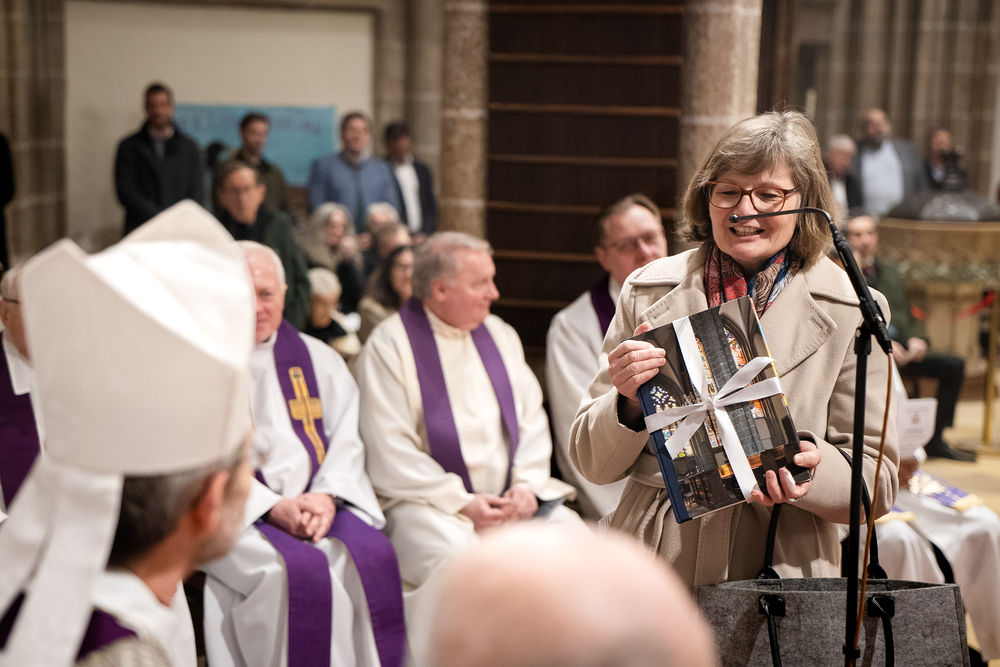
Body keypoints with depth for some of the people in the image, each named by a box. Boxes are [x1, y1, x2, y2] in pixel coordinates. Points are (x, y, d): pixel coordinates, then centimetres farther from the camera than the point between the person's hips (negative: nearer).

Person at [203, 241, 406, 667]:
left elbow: (346, 440, 11)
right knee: (296, 568, -31)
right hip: (235, 512, -3)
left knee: (374, 557, -25)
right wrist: (271, 507, -14)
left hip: (318, 503, 4)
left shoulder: (317, 358, 18)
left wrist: (328, 496, -10)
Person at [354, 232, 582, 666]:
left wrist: (528, 484, -5)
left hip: (510, 496, 6)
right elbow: (390, 454, -10)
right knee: (455, 556, -35)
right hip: (428, 500, -5)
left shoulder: (499, 335, 16)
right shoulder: (389, 345, -4)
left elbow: (532, 420, 14)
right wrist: (460, 502, -15)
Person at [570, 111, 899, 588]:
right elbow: (594, 465, 9)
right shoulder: (649, 292, 8)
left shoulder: (850, 311, 4)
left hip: (783, 571, -1)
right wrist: (628, 402, -11)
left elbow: (877, 484, 6)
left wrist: (814, 469, -14)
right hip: (654, 569, 1)